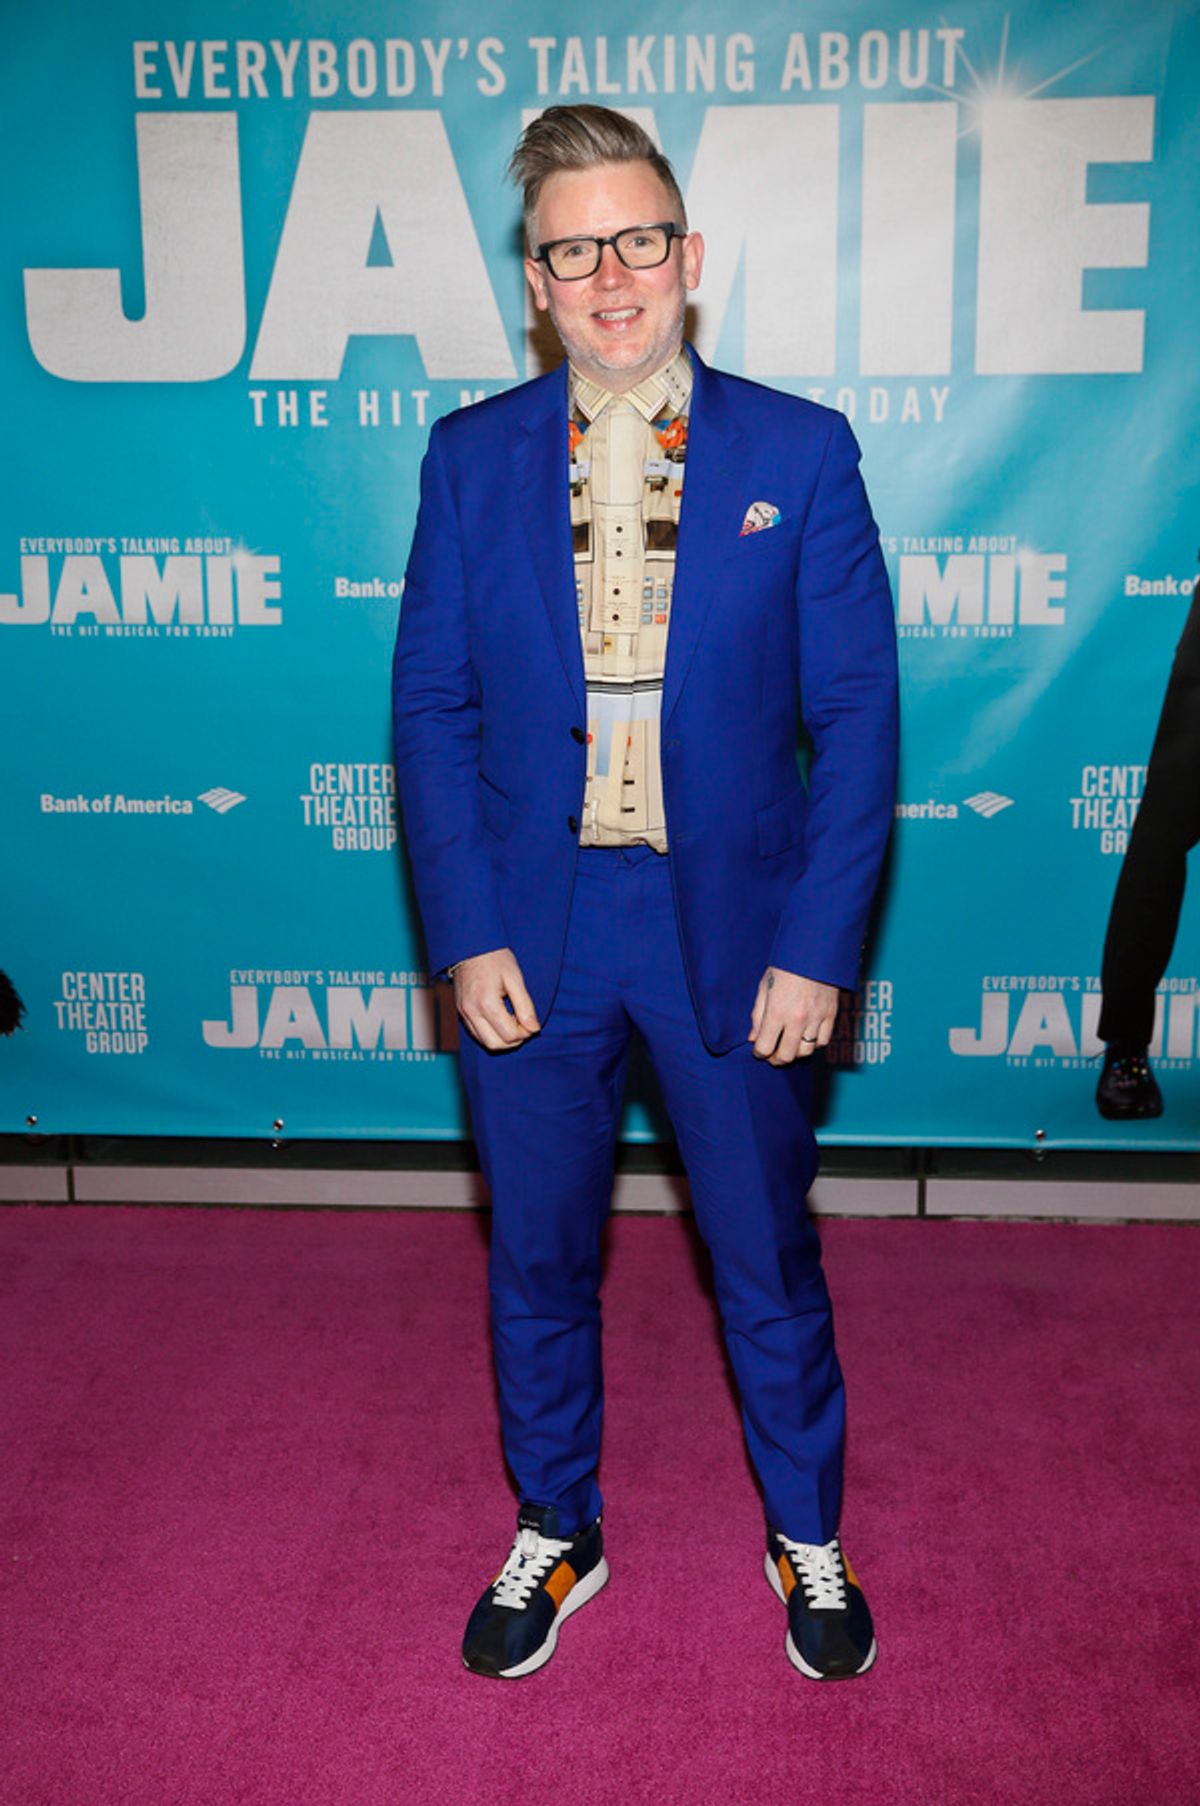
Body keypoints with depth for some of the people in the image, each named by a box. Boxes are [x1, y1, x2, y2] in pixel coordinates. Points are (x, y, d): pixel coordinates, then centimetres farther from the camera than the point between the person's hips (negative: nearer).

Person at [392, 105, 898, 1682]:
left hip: (733, 932, -1)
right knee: (537, 1258, 15)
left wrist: (816, 948, -10)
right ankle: (557, 1534, 40)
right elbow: (433, 706, 1)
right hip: (530, 930, 2)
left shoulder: (800, 454, -3)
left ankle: (807, 1536, 39)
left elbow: (856, 713, -4)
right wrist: (466, 934, -7)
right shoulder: (469, 458, 2)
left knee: (769, 1259, 13)